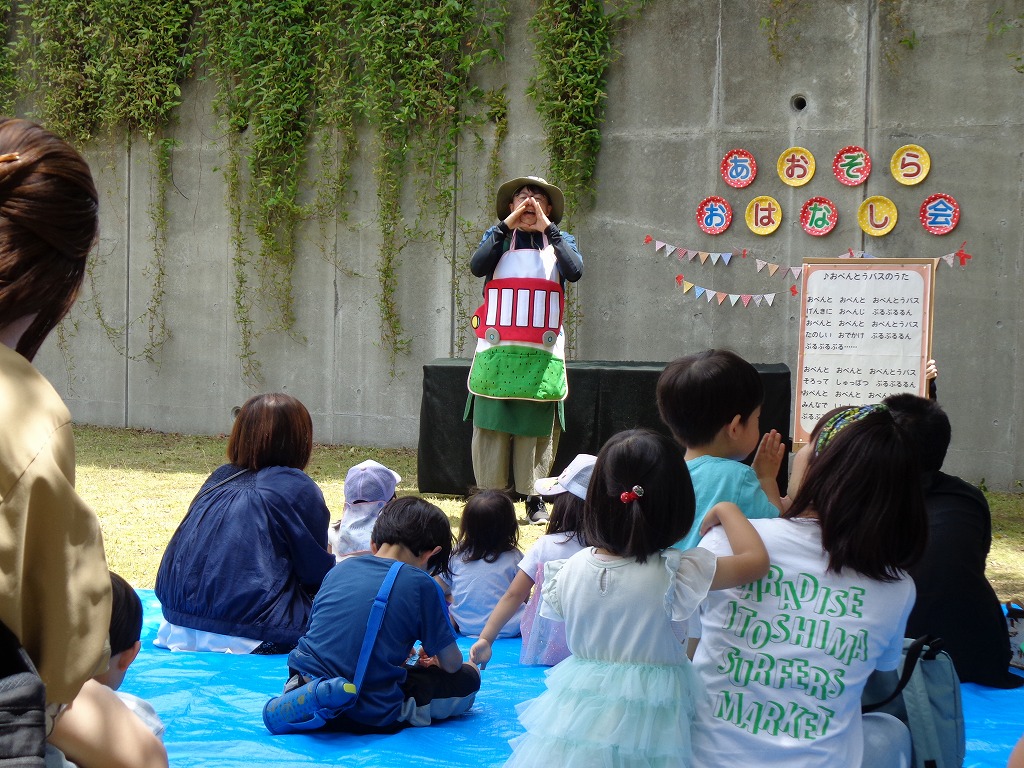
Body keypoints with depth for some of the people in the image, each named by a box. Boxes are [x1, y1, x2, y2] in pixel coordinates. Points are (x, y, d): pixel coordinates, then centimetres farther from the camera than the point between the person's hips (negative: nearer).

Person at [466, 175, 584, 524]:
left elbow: (575, 271, -10)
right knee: (492, 424, 0)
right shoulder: (497, 236, 12)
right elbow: (477, 266, -9)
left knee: (537, 426, 1)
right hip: (496, 350, 0)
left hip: (542, 354, 0)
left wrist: (547, 227, -9)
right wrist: (507, 224, -10)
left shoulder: (561, 241, 12)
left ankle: (534, 497, 8)